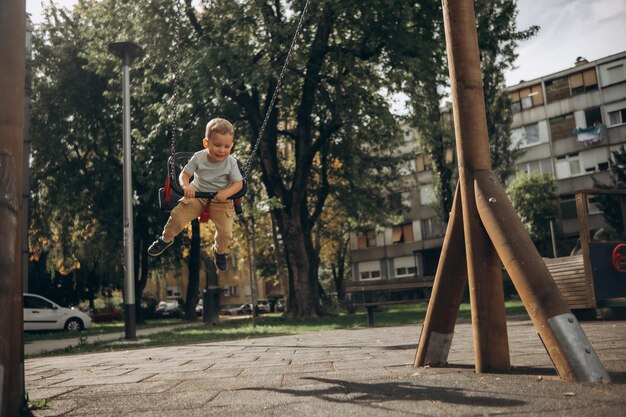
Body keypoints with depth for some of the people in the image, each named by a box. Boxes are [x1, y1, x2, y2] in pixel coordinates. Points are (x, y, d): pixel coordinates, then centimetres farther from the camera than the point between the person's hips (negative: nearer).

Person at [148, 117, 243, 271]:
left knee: (225, 232, -14)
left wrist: (226, 193, -35)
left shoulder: (231, 163, -17)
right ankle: (166, 239, 19)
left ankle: (220, 252, 22)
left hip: (221, 201, -1)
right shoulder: (199, 157, -15)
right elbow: (184, 174, -11)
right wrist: (186, 185, -34)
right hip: (197, 195, 1)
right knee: (177, 215, -13)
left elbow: (238, 183, -15)